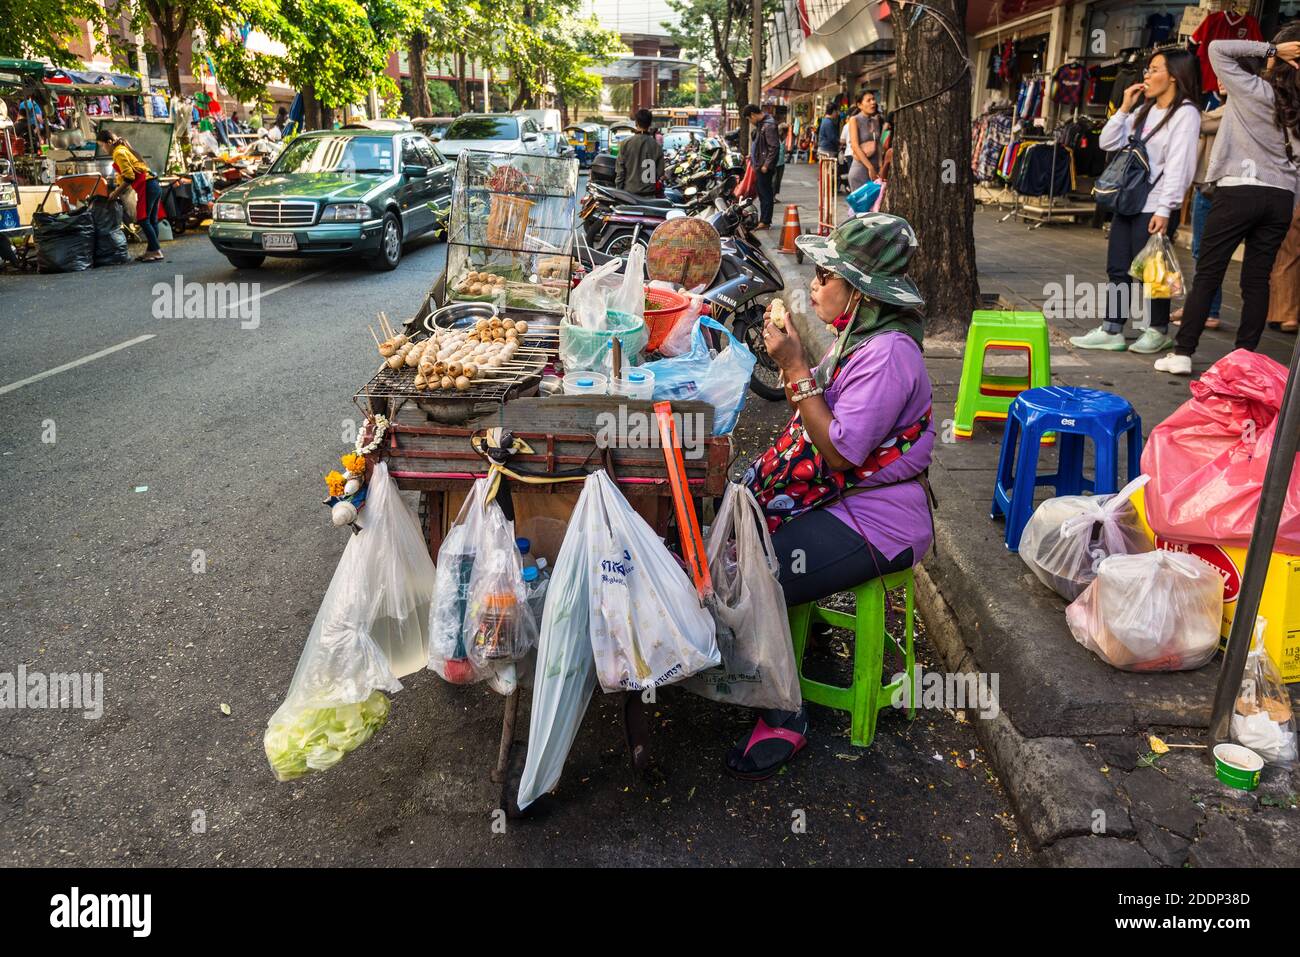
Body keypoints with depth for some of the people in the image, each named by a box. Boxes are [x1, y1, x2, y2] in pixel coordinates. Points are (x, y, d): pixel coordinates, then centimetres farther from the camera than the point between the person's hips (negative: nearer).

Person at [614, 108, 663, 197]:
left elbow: (620, 169, -2)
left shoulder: (626, 143, -4)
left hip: (630, 191, -1)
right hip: (649, 193, 1)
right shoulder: (657, 145, -2)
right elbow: (660, 172, 1)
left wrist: (618, 189, 6)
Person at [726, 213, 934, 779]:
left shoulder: (888, 355, -21)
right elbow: (818, 409, 16)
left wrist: (795, 367, -22)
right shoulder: (859, 338, 10)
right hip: (840, 498, 10)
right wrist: (789, 347, 5)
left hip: (874, 523, -10)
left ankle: (783, 720, -2)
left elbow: (838, 452, -24)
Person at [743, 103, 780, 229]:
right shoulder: (761, 124, 12)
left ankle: (765, 222, -1)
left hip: (764, 167, -10)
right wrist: (752, 155, 24)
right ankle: (763, 219, 21)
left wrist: (766, 164, -21)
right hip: (759, 165, 10)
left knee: (765, 193, -5)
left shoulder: (769, 125, -18)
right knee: (761, 193, 14)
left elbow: (774, 147, -21)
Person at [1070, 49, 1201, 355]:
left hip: (1154, 208, -8)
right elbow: (1107, 143, 15)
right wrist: (1124, 109, 5)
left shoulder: (1185, 114, -7)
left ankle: (1159, 331, 14)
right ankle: (1111, 331, 11)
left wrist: (1165, 209, -21)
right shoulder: (1143, 111, 17)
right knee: (1118, 269, 6)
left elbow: (1178, 165, -15)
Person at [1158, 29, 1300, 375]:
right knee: (1257, 280, 6)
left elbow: (1218, 48, 1)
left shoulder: (1253, 90, -5)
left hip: (1239, 191, -4)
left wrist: (1269, 49, 0)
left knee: (1207, 275, -1)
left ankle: (1182, 353, -2)